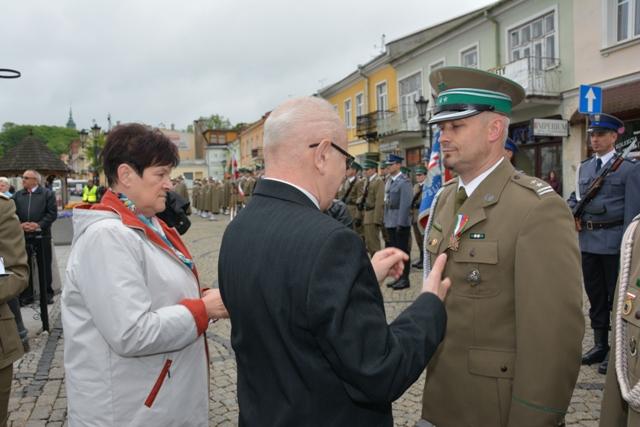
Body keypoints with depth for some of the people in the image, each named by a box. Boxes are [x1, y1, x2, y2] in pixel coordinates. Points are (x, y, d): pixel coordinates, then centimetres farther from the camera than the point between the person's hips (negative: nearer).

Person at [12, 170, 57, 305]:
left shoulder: (48, 194, -1)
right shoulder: (17, 195, 11)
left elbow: (52, 213, -7)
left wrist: (39, 225, -16)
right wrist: (19, 225, -11)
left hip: (41, 236, -3)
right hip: (23, 236, 3)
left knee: (44, 266, 6)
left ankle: (47, 293, 16)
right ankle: (26, 294, 17)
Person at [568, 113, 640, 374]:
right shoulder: (584, 167, 11)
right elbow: (575, 197, 20)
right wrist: (570, 213, -2)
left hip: (614, 242, -5)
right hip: (587, 240, 6)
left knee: (616, 298, 5)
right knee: (595, 296, 14)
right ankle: (600, 345, 28)